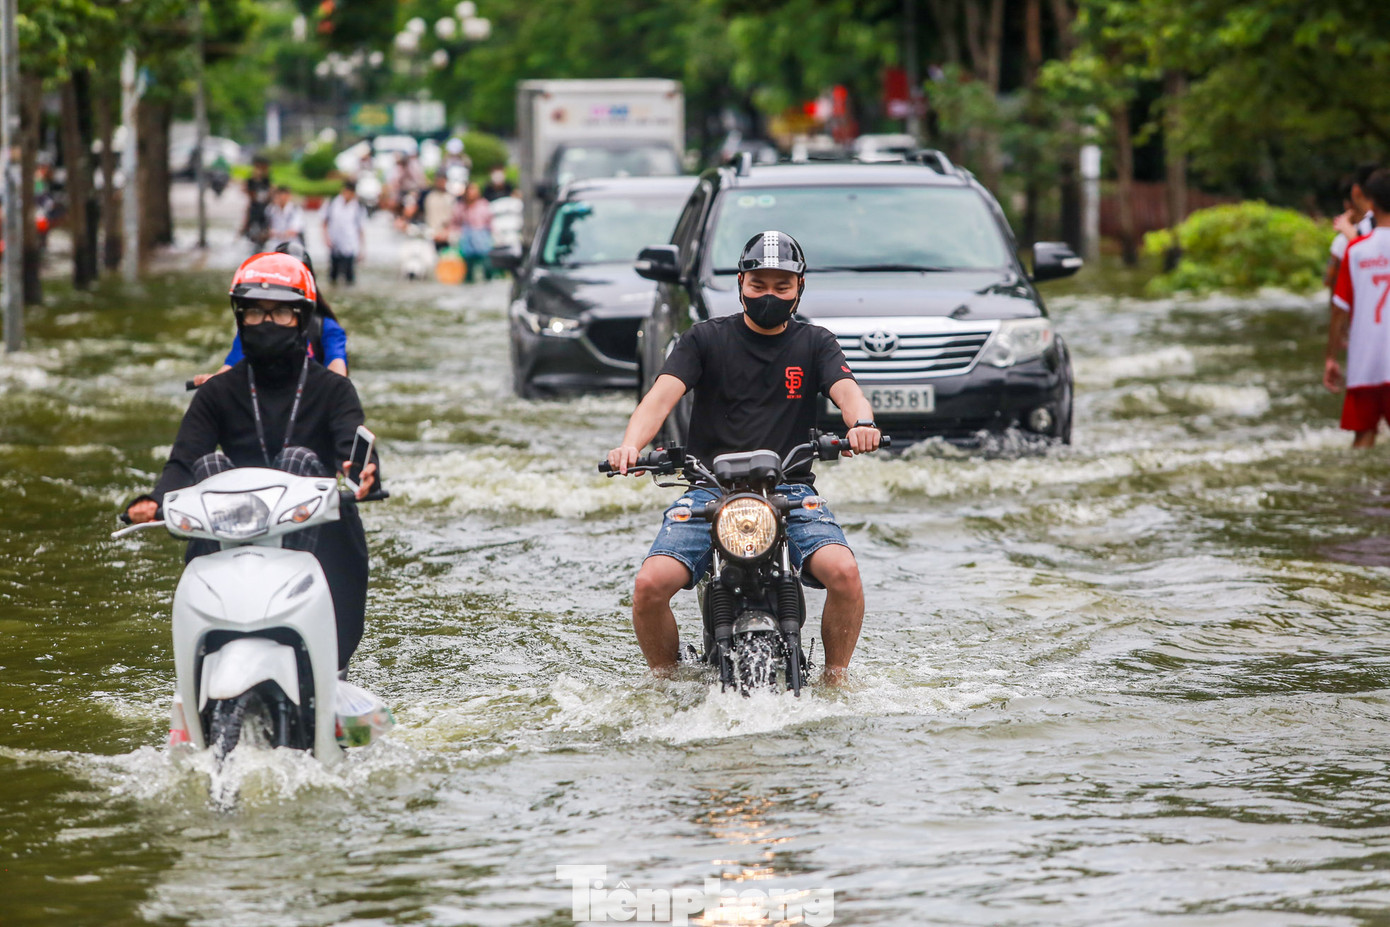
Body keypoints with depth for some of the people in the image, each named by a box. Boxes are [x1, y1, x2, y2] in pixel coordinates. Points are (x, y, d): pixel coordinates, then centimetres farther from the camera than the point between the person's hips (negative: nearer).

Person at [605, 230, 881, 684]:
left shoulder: (814, 344, 12)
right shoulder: (706, 338, 8)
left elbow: (847, 391, -6)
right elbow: (663, 393, -6)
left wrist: (862, 423, -32)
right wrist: (630, 445, -28)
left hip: (791, 490, 0)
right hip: (710, 490, 0)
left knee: (843, 573, -27)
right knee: (650, 586, -23)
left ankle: (835, 682, -6)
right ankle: (666, 683, 2)